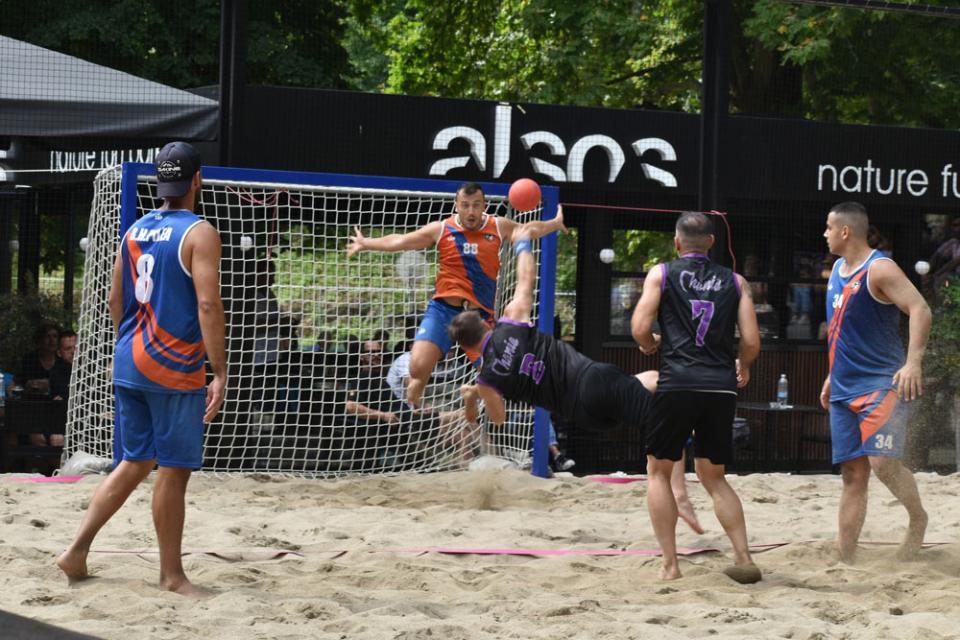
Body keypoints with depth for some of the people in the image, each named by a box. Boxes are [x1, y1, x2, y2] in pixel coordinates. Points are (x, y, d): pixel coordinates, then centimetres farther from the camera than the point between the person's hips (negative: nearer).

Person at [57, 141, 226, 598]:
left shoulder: (135, 231, 11)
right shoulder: (199, 234, -10)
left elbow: (116, 299, 16)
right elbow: (208, 305, -18)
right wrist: (220, 373, -17)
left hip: (129, 365, 7)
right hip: (174, 370, -7)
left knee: (134, 463, 16)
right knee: (173, 470, 1)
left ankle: (77, 550, 10)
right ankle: (171, 574, 8)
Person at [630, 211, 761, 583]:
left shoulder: (662, 274, 5)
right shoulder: (735, 282, 12)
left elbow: (640, 329, -4)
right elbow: (751, 342, 6)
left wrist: (650, 346, 18)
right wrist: (743, 368, 27)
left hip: (678, 383, -3)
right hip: (721, 386, 3)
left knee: (659, 471, 13)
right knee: (714, 477, 17)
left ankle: (670, 566, 5)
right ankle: (743, 559, 4)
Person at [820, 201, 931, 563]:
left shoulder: (879, 269, -13)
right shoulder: (839, 270, 15)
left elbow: (920, 310, -23)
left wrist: (913, 362, -34)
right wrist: (832, 377, 25)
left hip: (882, 384, -8)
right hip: (844, 390, 8)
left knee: (883, 463, -20)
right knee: (853, 475, 6)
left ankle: (918, 519, 6)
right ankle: (845, 559, 5)